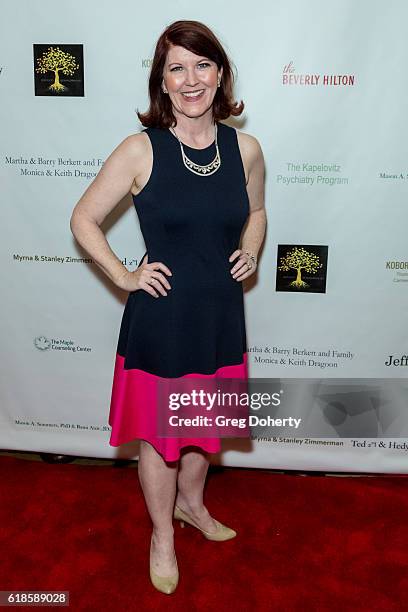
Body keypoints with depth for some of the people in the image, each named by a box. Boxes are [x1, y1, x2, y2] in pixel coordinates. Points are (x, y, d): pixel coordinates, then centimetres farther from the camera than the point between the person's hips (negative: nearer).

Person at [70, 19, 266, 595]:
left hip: (220, 313, 4)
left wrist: (250, 251, 0)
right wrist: (125, 275, -11)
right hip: (160, 317, -3)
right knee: (158, 434, 13)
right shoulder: (142, 150, -12)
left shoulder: (245, 148, -1)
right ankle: (163, 534, 41)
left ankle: (191, 503, 53)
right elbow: (83, 218, -4)